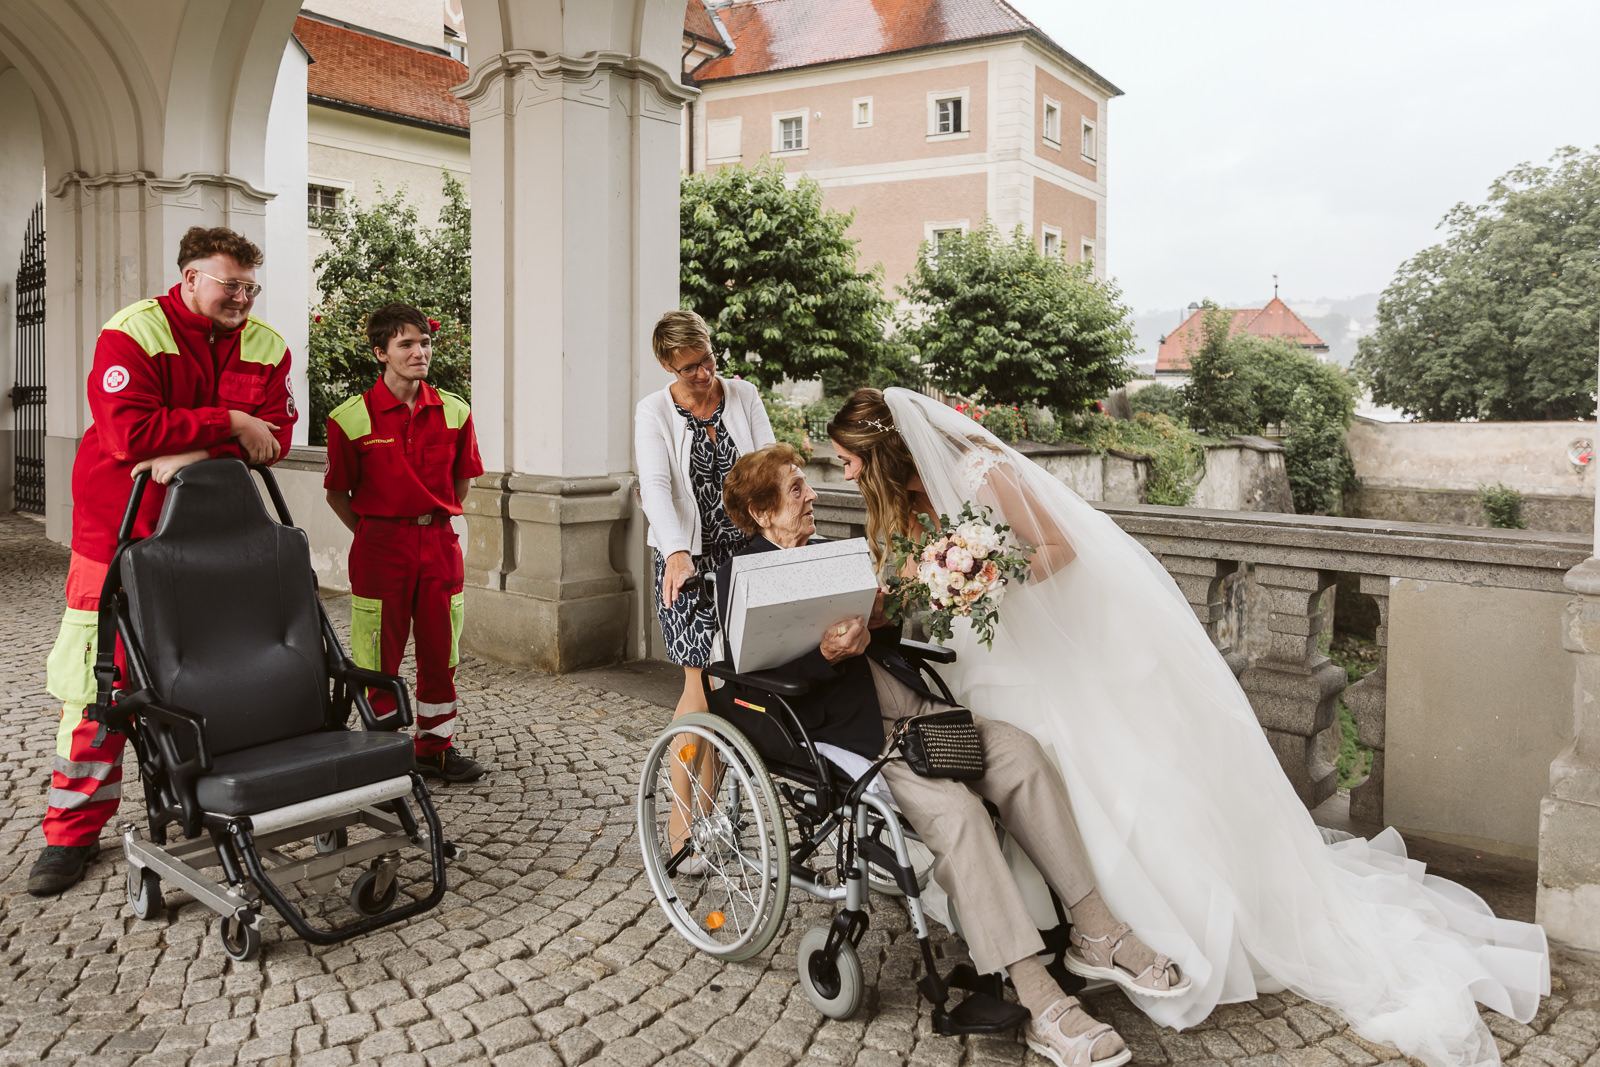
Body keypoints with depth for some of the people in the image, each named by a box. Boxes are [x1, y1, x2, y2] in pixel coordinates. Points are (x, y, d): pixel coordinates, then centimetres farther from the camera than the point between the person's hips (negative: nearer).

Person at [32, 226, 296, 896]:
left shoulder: (266, 347, 4)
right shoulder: (133, 333, -10)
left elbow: (275, 434, -5)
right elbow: (130, 431, -22)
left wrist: (198, 453, -20)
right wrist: (228, 423, -18)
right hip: (122, 533, -3)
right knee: (99, 682, 0)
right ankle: (72, 832, 12)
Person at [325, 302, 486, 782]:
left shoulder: (454, 412, 2)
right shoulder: (351, 418, -9)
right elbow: (337, 494, 1)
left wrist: (436, 519, 10)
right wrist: (373, 533, 4)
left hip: (439, 543, 4)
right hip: (380, 547, -3)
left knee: (440, 651, 11)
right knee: (381, 657, 4)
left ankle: (436, 746, 25)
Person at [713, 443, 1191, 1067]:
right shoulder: (740, 577, -1)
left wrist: (880, 615, -4)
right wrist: (829, 653, -28)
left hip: (906, 701, 7)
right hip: (847, 725, -7)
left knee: (1019, 752, -13)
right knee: (953, 807, -27)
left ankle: (1098, 929, -7)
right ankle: (1039, 999, -24)